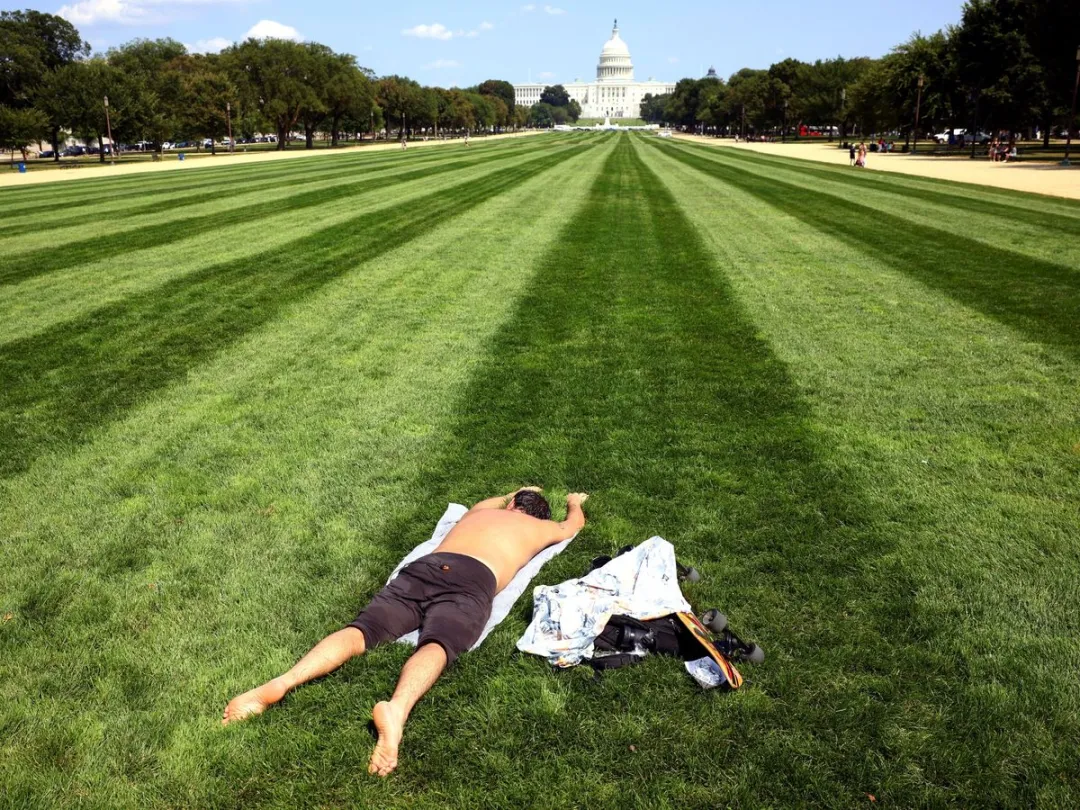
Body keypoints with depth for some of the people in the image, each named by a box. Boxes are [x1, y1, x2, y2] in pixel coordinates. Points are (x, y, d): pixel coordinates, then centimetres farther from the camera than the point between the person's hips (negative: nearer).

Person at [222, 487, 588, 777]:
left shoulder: (479, 511, 42)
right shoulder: (541, 527, 33)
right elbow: (574, 524, 57)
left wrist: (511, 494, 86)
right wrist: (575, 503, 78)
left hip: (424, 567, 4)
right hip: (471, 581, -4)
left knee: (361, 630, -11)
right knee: (436, 645, -29)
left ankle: (278, 685, -33)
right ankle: (396, 709, -61)